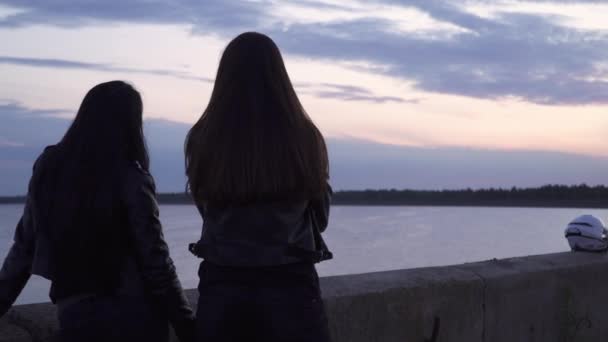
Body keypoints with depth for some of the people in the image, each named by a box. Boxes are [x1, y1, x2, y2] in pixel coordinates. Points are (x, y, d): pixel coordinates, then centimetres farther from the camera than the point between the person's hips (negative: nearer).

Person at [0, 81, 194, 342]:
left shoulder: (48, 169, 0)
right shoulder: (130, 180, -11)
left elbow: (23, 249, 6)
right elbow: (156, 264, -11)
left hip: (77, 319, 3)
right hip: (136, 319, -3)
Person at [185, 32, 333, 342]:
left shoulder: (203, 139, -4)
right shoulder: (304, 137, -6)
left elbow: (209, 212, 10)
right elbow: (319, 218, 8)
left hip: (221, 287, 1)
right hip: (289, 288, -1)